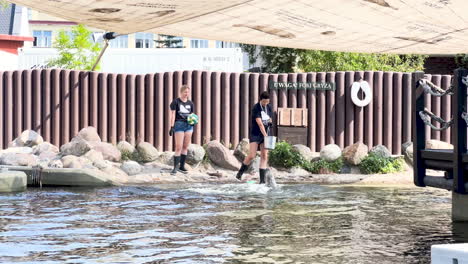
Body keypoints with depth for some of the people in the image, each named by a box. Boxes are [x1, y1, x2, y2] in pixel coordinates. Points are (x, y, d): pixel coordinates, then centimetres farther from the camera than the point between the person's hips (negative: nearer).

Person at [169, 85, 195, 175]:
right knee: (179, 147, -9)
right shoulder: (176, 102, -1)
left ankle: (182, 166, 14)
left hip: (189, 125, 5)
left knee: (185, 147, 6)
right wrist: (172, 127, -12)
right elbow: (173, 115, -5)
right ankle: (175, 167, -6)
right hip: (179, 124, -5)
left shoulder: (190, 103, 13)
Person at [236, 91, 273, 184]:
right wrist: (265, 135, -30)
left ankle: (262, 180, -3)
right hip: (255, 134, -5)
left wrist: (270, 122, -1)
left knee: (264, 156, -3)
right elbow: (260, 124, -24)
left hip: (265, 134, 5)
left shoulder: (269, 107, 5)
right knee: (251, 155, -12)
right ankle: (240, 172, 12)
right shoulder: (256, 108, -15)